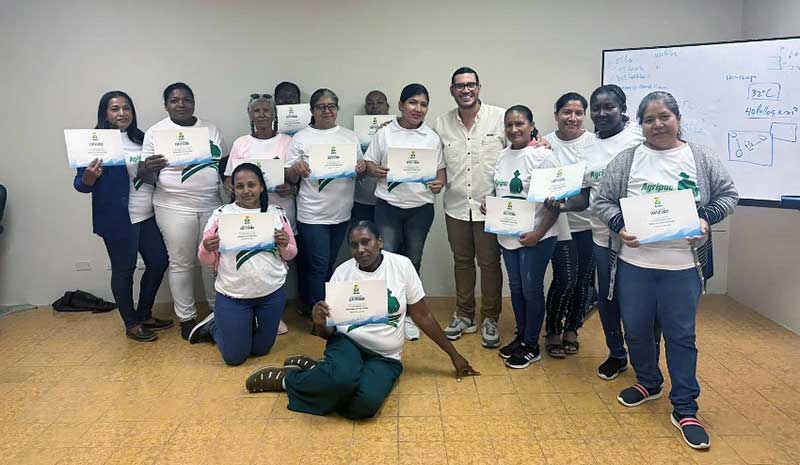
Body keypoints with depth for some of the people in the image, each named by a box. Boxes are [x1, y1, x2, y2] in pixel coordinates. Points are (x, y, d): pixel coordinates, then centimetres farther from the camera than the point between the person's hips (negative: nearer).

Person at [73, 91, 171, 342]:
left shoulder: (140, 138, 9)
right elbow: (81, 184, -9)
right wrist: (89, 177, -30)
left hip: (148, 215, 6)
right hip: (118, 219, -6)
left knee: (159, 262, 11)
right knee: (124, 270, 5)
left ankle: (145, 315, 30)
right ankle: (131, 325, 20)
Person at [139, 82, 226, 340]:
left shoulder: (211, 129, 10)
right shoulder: (155, 132, 0)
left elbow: (224, 164, 15)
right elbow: (144, 173, 0)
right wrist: (149, 168, -23)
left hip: (213, 205, 3)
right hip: (175, 207, -3)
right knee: (181, 263, 3)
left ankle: (218, 309, 27)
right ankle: (187, 317, 17)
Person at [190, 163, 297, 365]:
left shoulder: (277, 213, 0)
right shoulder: (221, 214, -3)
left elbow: (290, 254, 8)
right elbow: (206, 260, 0)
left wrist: (284, 245, -14)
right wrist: (207, 249, -22)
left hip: (272, 293, 2)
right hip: (232, 296, -2)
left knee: (261, 349, 17)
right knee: (234, 357, 6)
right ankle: (215, 326, 34)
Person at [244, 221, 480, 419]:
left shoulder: (402, 265, -3)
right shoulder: (342, 273, -2)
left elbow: (423, 317, 4)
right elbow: (328, 333, 2)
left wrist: (454, 355, 6)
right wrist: (319, 323, -22)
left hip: (385, 358, 1)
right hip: (348, 342, -1)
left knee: (366, 403, -32)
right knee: (343, 378, -38)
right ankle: (288, 377, -6)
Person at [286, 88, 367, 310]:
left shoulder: (350, 136, 10)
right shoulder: (301, 138, -1)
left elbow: (360, 174, 13)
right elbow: (291, 179, -1)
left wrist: (362, 168, -9)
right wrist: (296, 168, -22)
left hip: (341, 213, 4)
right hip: (312, 215, -4)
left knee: (329, 264, 15)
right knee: (319, 266, -3)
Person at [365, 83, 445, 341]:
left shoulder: (432, 138, 6)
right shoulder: (384, 134, 3)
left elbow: (441, 171, 8)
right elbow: (368, 164, 5)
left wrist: (439, 183, -13)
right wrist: (376, 171, -16)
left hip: (421, 207, 2)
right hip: (388, 205, -1)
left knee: (412, 262, 10)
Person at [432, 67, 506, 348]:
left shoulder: (500, 117, -7)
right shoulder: (442, 124, 4)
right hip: (456, 205, 4)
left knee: (489, 262, 6)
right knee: (462, 261, 15)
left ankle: (490, 319, 22)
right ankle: (464, 315, 30)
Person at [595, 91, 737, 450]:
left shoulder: (702, 158, 3)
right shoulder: (626, 160, 2)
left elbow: (728, 195, 9)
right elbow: (602, 201, 3)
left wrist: (706, 218, -9)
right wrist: (619, 226, -14)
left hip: (683, 265, -1)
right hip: (634, 262, 1)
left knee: (681, 335, 4)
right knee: (637, 330, 13)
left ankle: (684, 410, 16)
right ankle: (648, 383, 38)